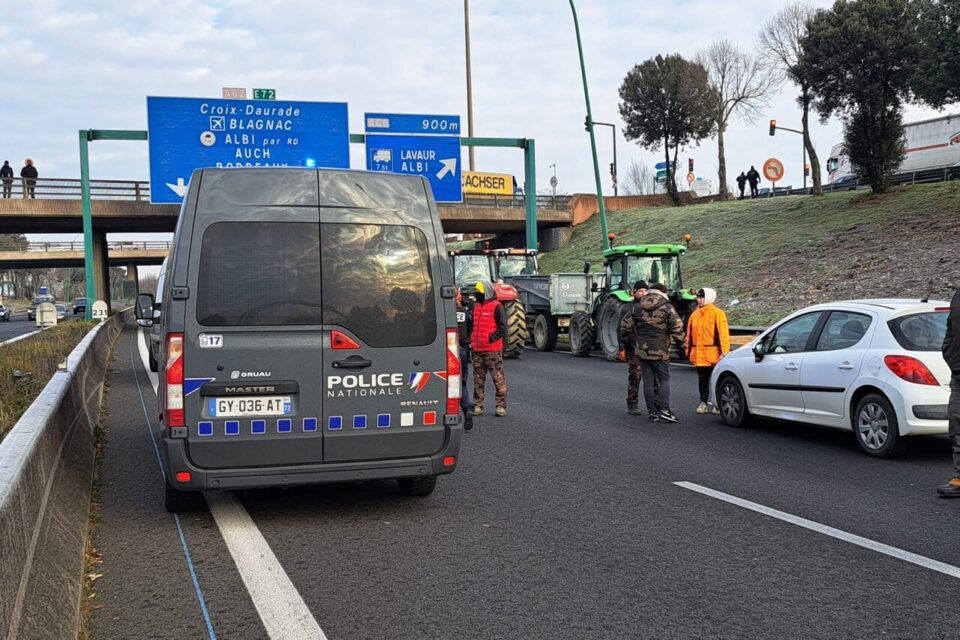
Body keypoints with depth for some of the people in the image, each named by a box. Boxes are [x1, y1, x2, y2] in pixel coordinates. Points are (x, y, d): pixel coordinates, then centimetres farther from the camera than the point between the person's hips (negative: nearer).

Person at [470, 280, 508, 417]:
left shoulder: (497, 307, -7)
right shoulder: (476, 306, 16)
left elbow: (502, 328, -12)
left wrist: (491, 338, -19)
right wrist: (472, 340, 15)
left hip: (492, 350, -7)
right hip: (477, 350, 7)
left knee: (498, 379, -1)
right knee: (478, 380, 10)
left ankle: (501, 406, 5)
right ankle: (477, 406, 16)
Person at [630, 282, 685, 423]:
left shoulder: (637, 308, 8)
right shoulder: (667, 308, -6)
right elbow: (677, 327, -9)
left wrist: (635, 343, 23)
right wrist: (680, 341, 8)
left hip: (642, 350, 4)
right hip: (660, 351, -4)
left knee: (648, 381, 7)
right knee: (664, 379, 5)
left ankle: (652, 412, 9)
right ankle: (664, 409, -6)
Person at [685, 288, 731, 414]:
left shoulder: (717, 313, -6)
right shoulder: (694, 315, 13)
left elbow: (723, 333, -11)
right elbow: (689, 334, 17)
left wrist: (724, 351, -16)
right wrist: (689, 351, 15)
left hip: (713, 354, -5)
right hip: (699, 355, 5)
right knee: (702, 380, 11)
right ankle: (703, 403, 19)